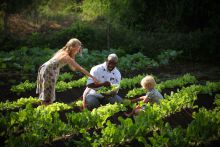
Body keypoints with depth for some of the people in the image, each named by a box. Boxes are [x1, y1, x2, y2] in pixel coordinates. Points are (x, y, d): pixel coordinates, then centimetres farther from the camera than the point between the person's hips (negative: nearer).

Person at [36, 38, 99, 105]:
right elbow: (80, 68, -20)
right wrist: (92, 77, -18)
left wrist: (72, 56, 5)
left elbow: (73, 68, 14)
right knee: (47, 100, -4)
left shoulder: (63, 52, 8)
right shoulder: (66, 56, -19)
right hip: (48, 72, -10)